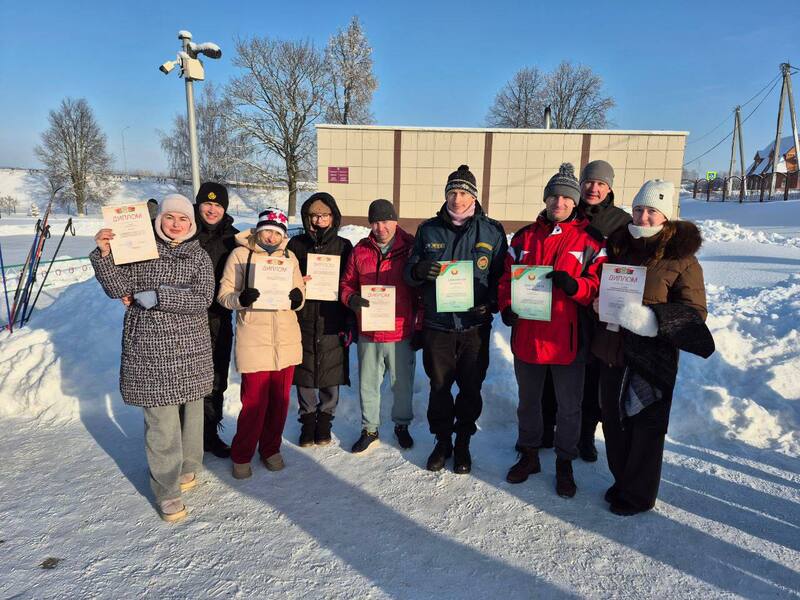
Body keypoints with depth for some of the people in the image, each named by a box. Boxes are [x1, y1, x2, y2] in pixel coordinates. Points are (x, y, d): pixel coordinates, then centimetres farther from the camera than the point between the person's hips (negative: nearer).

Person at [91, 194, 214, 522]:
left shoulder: (199, 257, 3)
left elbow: (202, 299, -10)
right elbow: (119, 288, -5)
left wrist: (157, 297, -17)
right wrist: (104, 255, -18)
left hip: (189, 350, 2)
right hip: (150, 349, -1)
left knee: (190, 409, 14)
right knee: (161, 419, -3)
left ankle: (188, 466, 36)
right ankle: (166, 490, 11)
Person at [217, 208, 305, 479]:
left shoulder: (289, 257, 10)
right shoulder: (240, 254, -2)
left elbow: (299, 296, 13)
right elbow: (224, 295, -3)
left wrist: (297, 299, -10)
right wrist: (241, 298, -24)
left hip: (286, 340, 4)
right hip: (254, 340, -4)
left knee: (280, 400, 11)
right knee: (254, 401, -2)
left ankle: (270, 449, 31)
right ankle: (241, 455, 20)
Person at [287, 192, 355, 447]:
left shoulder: (343, 246, 3)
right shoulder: (296, 244, 5)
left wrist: (350, 324, 0)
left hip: (333, 323, -1)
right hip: (303, 321, 1)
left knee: (331, 373, 7)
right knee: (304, 372, 8)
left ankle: (325, 420, 27)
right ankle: (307, 421, 28)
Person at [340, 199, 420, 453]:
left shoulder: (411, 249, -5)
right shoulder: (360, 250, 3)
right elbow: (347, 284, 10)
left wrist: (420, 327, -1)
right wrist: (352, 300, -13)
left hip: (401, 334, -2)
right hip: (368, 334, 2)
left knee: (402, 385, 13)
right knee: (368, 385, 14)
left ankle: (401, 425, 37)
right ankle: (369, 429, 33)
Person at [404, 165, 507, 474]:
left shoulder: (492, 231, 1)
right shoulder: (428, 230, 5)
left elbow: (503, 275, 5)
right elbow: (409, 273, 8)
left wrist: (492, 304, -12)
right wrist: (419, 270, -16)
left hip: (475, 326, -1)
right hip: (437, 324, 1)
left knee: (471, 388, 9)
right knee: (439, 387, 11)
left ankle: (463, 443, 30)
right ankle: (442, 441, 31)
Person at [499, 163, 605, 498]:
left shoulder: (588, 240, -1)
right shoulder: (524, 237, 8)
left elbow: (599, 284, -5)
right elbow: (507, 277, 10)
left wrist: (574, 285, -25)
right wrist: (507, 306, -8)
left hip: (567, 338, -3)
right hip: (526, 335, 3)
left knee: (569, 406, 11)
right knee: (528, 401, 18)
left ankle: (565, 463, 31)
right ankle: (529, 455, 38)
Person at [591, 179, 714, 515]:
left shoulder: (680, 257, -8)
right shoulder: (618, 246, 7)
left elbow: (695, 311, -12)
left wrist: (652, 318, -27)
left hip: (652, 356, -5)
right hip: (612, 350, 6)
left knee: (646, 427, 6)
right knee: (613, 421, 16)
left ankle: (639, 495, 25)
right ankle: (622, 480, 37)